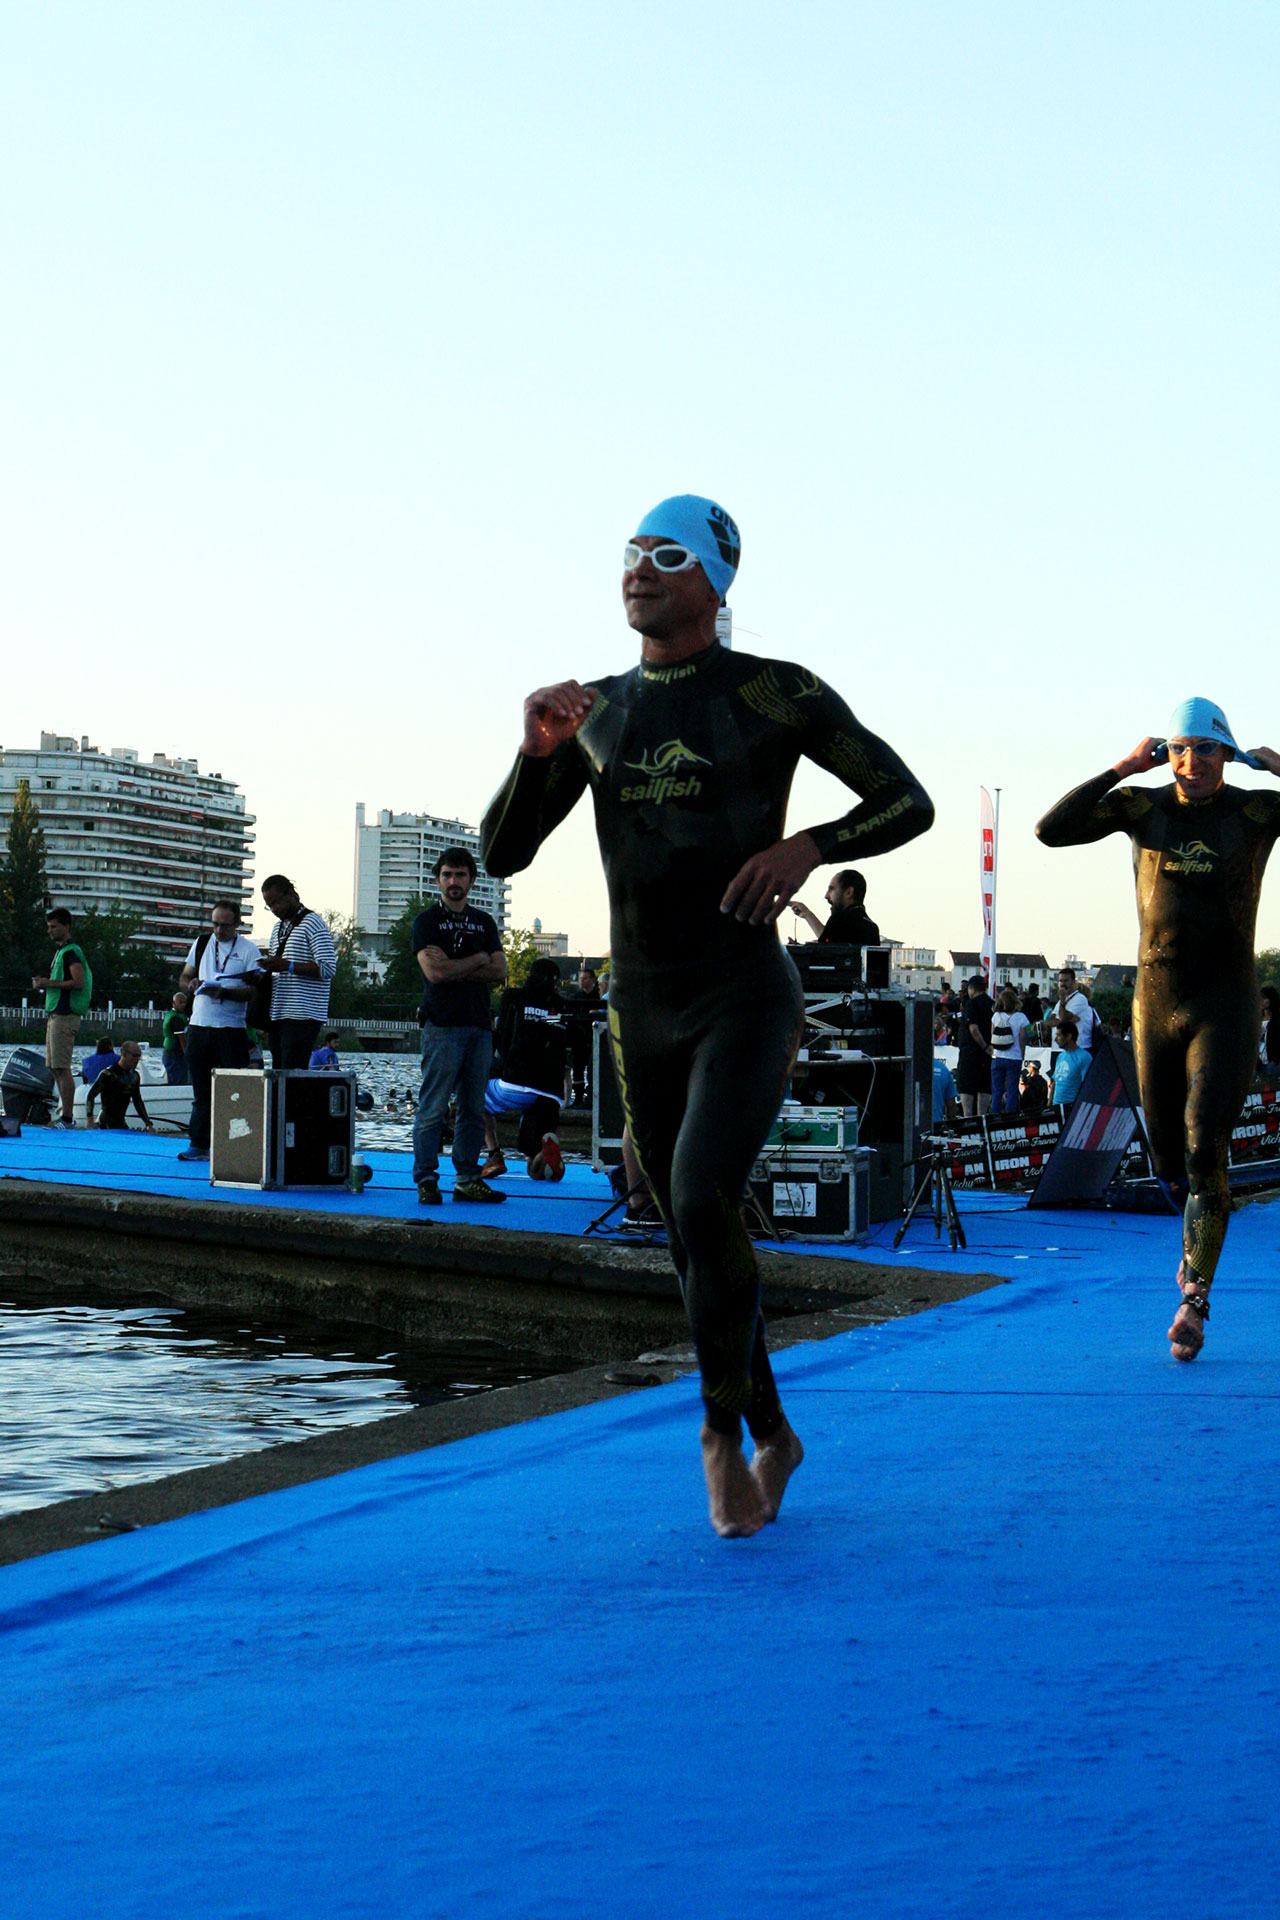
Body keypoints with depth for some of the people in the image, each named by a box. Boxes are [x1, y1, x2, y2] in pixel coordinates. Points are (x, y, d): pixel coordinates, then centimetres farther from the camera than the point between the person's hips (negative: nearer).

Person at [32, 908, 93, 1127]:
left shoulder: (71, 951, -11)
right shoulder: (60, 951, 21)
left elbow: (78, 982, -21)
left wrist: (49, 983, -16)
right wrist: (44, 983, 14)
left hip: (65, 1016, -11)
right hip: (56, 1014, 11)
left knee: (61, 1068, -12)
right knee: (54, 1068, 10)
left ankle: (67, 1118, -12)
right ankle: (66, 1115, 14)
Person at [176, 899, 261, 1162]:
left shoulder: (248, 950, -1)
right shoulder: (201, 943, 14)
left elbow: (256, 990, -8)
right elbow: (184, 978, 19)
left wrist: (224, 992, -20)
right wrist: (191, 985, -4)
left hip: (231, 1029, -4)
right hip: (199, 1026, 4)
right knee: (201, 1090, 8)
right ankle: (199, 1144, 12)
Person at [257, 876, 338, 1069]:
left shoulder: (313, 923, -6)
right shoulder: (278, 928, 20)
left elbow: (328, 968, -15)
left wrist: (287, 966, -21)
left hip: (303, 1015, -8)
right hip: (278, 1015, 8)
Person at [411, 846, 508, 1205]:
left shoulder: (484, 922, 18)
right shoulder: (427, 921, 3)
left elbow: (499, 972, 6)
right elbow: (435, 971, -11)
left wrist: (454, 968, -5)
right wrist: (477, 959, 1)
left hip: (480, 1026, 5)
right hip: (442, 1026, -5)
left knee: (474, 1108, 5)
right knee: (433, 1108, -7)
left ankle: (468, 1179, 10)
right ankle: (426, 1180, -3)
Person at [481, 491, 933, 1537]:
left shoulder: (779, 693, -5)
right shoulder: (596, 712, 9)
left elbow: (908, 802, 0)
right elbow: (502, 854, 8)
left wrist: (809, 844, -19)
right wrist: (536, 749, -10)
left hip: (749, 997, -5)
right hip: (643, 1011, 5)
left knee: (702, 1197, -26)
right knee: (697, 1245, 12)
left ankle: (722, 1428, -4)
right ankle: (773, 1435, 33)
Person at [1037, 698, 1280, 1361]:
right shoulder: (1143, 806, 0)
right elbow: (1052, 829, -10)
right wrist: (1122, 769, -10)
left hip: (1226, 1007, -3)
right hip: (1156, 1004, 3)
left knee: (1206, 1146, -16)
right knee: (1168, 1155, 14)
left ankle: (1194, 1298, -11)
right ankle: (1200, 1235, 46)